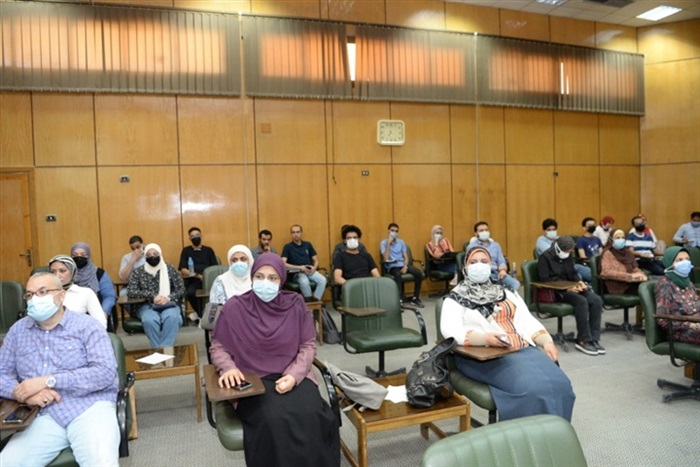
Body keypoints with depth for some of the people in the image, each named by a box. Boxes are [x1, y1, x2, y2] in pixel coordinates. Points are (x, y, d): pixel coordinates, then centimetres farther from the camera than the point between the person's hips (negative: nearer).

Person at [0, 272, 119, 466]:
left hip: (91, 407, -4)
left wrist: (48, 380, -14)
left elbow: (106, 372, -10)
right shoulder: (18, 330, 15)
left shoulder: (87, 326, 1)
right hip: (45, 415, 4)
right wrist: (23, 393, -9)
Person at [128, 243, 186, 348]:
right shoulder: (138, 272, 8)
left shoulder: (170, 269, 8)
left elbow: (181, 289, 4)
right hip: (147, 306, 0)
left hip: (168, 305, 0)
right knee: (150, 320, -35)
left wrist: (168, 298, -16)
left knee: (172, 317, -35)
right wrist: (152, 296, -16)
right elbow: (131, 292, -3)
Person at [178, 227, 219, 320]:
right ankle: (201, 314, -8)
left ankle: (199, 313, -12)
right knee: (190, 292, -35)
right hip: (193, 279, -1)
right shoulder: (186, 250, 15)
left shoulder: (208, 250, 19)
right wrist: (198, 275, -12)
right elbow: (183, 270, 4)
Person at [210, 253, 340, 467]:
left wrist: (294, 375, -14)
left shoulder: (295, 305, -2)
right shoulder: (235, 307, -5)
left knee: (309, 416, -27)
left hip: (293, 376, 2)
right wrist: (229, 368, -16)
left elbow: (308, 346, 2)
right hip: (254, 380, -1)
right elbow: (218, 347, 4)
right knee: (274, 419, -31)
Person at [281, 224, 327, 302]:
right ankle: (310, 301, -15)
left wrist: (314, 268, -8)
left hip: (310, 271, 4)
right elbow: (283, 264, -9)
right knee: (304, 282, -36)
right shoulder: (288, 247, 2)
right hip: (297, 272, -4)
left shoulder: (308, 245, 14)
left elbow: (316, 260, 16)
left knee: (323, 280, -26)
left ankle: (316, 300, -16)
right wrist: (300, 267, -16)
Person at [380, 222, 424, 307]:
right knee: (398, 274, -39)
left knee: (419, 273, -22)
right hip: (392, 266, -4)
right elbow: (386, 258, -12)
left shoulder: (401, 242, 16)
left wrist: (405, 266, -11)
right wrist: (389, 243, -14)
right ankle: (400, 298, -28)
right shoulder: (383, 243, 2)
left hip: (403, 264, 4)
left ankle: (415, 298, -10)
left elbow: (406, 257, 11)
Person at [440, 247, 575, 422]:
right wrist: (485, 338, -26)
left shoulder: (507, 293, 22)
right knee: (530, 387, -29)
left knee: (558, 383, -21)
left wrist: (547, 341, -5)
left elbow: (528, 321, 15)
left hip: (522, 349, 5)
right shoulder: (456, 298, 6)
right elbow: (451, 330, -11)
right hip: (482, 356, -5)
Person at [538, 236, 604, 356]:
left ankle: (593, 339, -16)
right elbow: (545, 281, -16)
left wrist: (579, 282, -1)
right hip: (555, 292, -7)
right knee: (581, 301, -32)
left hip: (571, 287, 8)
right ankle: (583, 341, -25)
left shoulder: (568, 256, 13)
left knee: (596, 300, -18)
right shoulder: (545, 257, -9)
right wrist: (567, 288, -23)